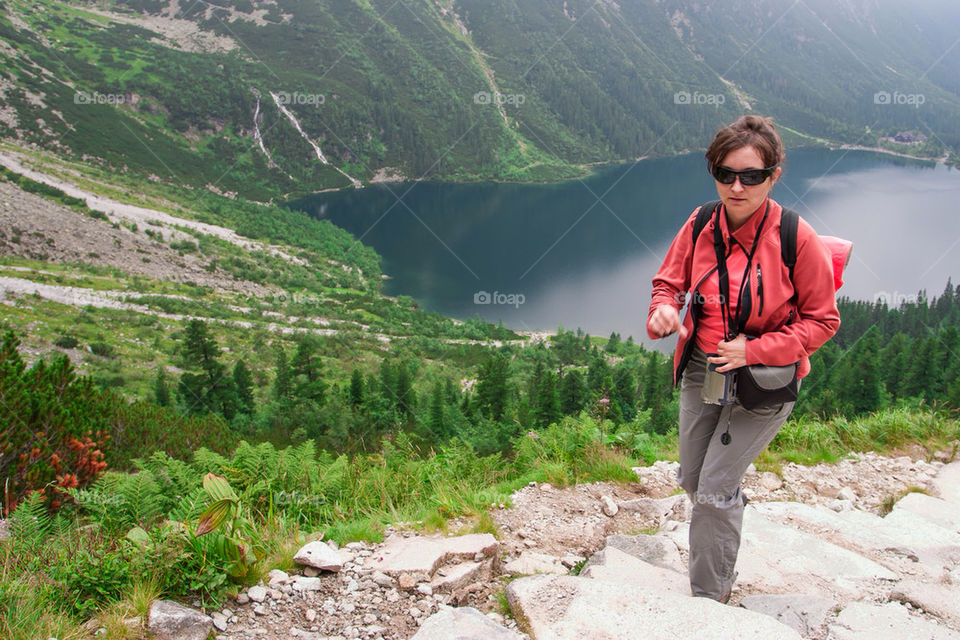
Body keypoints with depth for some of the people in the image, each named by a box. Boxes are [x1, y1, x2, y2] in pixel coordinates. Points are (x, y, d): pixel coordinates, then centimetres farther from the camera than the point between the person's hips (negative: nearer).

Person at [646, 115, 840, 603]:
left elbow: (822, 320, -11)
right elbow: (669, 280, 6)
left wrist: (754, 350, -22)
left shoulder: (796, 238, -20)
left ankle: (709, 600, 17)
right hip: (701, 370, 5)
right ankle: (722, 565, 47)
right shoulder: (701, 225, -8)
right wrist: (664, 309, -18)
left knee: (715, 489, -4)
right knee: (692, 480, 17)